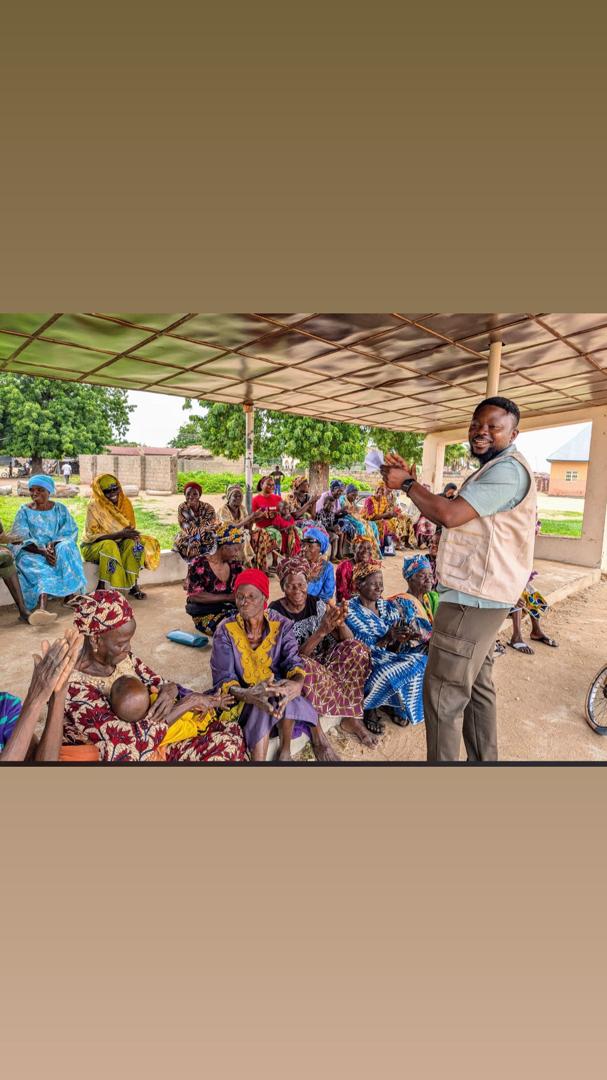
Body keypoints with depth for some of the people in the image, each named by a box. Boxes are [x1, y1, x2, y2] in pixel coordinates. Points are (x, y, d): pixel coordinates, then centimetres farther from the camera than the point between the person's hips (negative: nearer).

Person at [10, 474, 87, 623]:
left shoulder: (60, 509, 10)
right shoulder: (24, 512, 7)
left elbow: (70, 532, 0)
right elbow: (21, 540, -4)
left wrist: (54, 544, -21)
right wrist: (42, 551, -23)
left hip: (57, 548, 1)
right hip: (33, 552, -1)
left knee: (65, 548, -34)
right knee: (41, 567, -35)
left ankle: (71, 595, -41)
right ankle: (42, 608, -61)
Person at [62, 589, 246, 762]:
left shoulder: (123, 658, -3)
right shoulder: (73, 687, -25)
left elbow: (160, 684, 7)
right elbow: (130, 740, -29)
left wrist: (169, 691, -18)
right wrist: (182, 705, -22)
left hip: (154, 745, 7)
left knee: (228, 735, -2)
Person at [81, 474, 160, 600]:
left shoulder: (125, 503, 0)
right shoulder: (94, 506, -14)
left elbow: (131, 528, 6)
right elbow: (93, 536, -20)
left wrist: (132, 534, -19)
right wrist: (119, 534, -32)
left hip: (119, 544, 4)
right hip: (94, 547, -4)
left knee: (133, 543, -25)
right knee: (110, 545, -36)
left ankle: (133, 585, -20)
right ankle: (101, 587, -29)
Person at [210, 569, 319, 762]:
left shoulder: (282, 625, -5)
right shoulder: (225, 630, -10)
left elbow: (293, 662, -17)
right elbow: (222, 679, -17)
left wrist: (297, 683, -43)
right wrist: (246, 695, -40)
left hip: (278, 690, 2)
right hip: (243, 698, -1)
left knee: (282, 695, -33)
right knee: (267, 702, -34)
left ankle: (285, 751, -10)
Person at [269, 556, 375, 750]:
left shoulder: (317, 604, -2)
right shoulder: (275, 611, -14)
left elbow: (348, 640, -7)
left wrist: (340, 623, -30)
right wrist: (321, 631, -34)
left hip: (322, 661, 5)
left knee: (357, 649, -20)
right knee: (303, 665, -39)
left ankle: (352, 718, -11)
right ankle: (317, 732, -23)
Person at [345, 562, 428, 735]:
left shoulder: (388, 607, 7)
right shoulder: (350, 611, -12)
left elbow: (393, 648, 8)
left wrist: (402, 638, -14)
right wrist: (386, 639, -28)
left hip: (386, 657, 6)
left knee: (420, 661, -17)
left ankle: (389, 705, 2)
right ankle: (367, 707, -5)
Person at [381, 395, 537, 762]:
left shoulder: (508, 470, -16)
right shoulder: (493, 469, 20)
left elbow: (449, 515, -25)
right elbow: (455, 511, 15)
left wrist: (407, 483, -11)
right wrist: (411, 482, 3)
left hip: (474, 598, -11)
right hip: (480, 595, 11)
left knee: (443, 691, -3)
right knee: (477, 687, 20)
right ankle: (483, 759, 34)